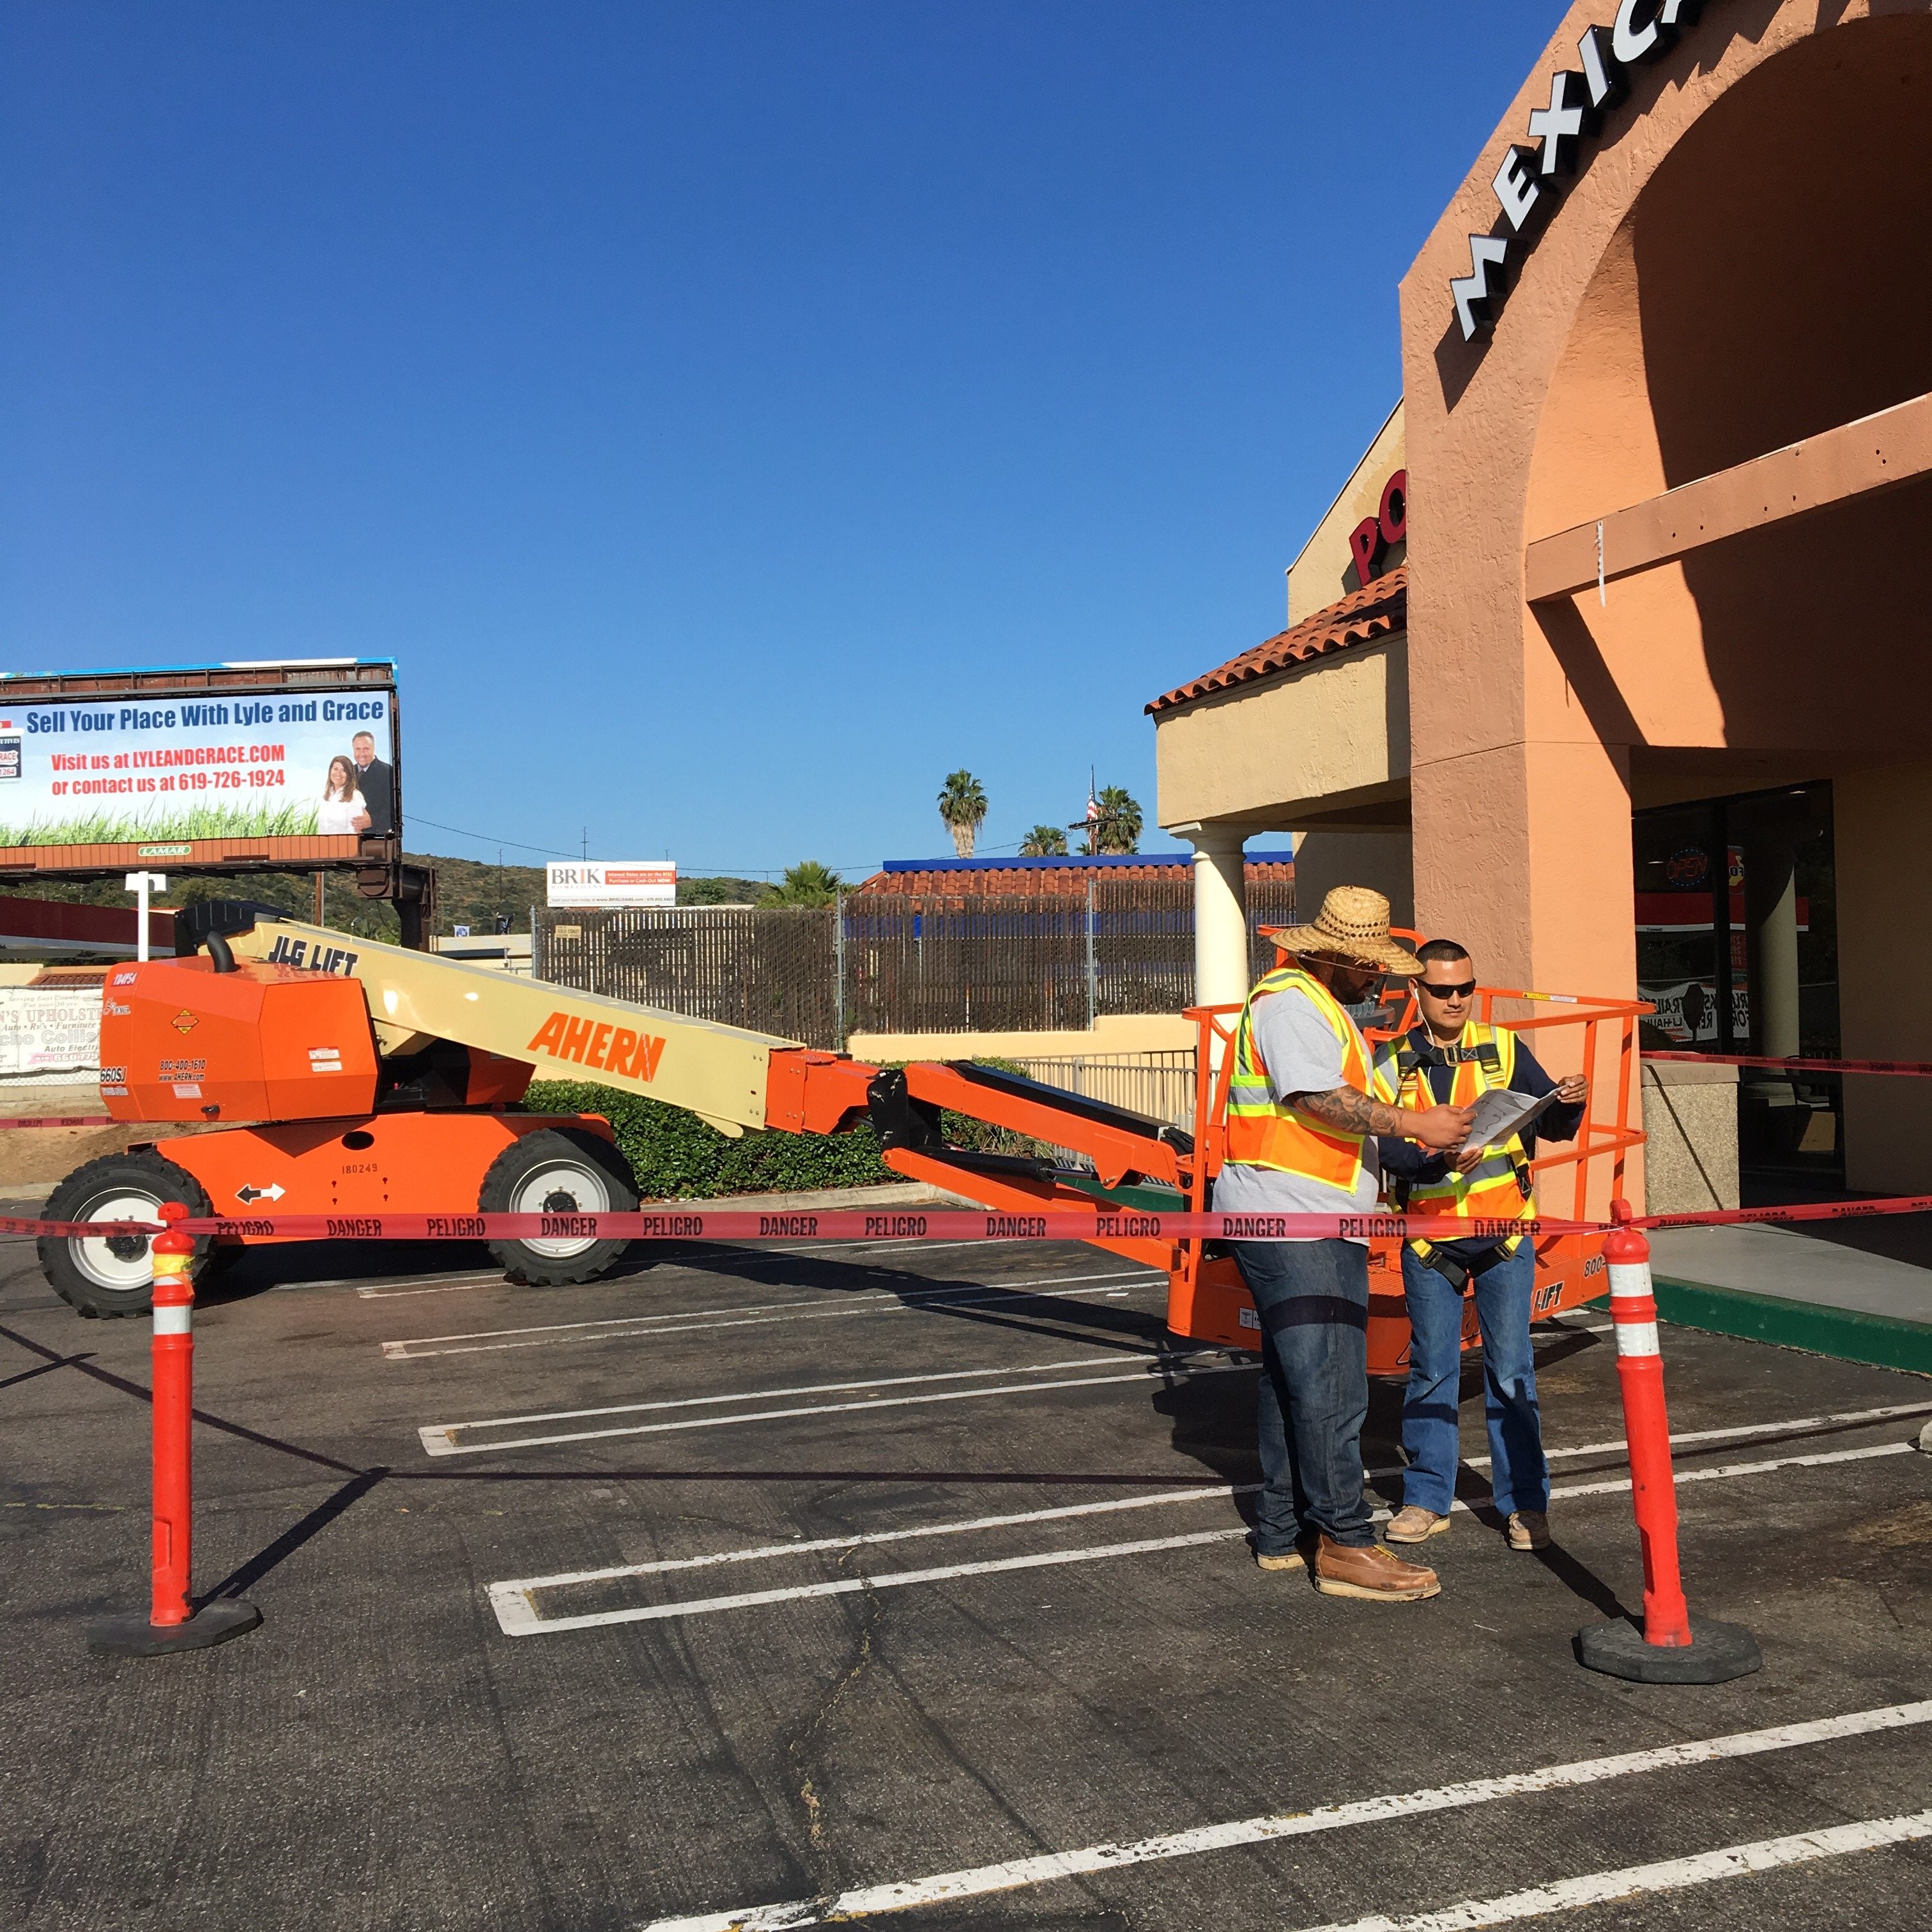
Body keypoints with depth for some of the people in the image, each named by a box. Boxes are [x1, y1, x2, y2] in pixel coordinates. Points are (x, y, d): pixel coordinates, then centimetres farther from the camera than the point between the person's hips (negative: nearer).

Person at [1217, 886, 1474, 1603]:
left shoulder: (1326, 1006, 23)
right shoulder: (1289, 1003, -12)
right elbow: (1321, 1100, -23)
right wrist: (1413, 1124, -21)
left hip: (1320, 1226, 11)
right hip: (1290, 1225, -11)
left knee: (1292, 1377, 14)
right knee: (1328, 1386, -10)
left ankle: (1283, 1531, 22)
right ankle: (1346, 1545, -7)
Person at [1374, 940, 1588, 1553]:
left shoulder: (1504, 1048, 3)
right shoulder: (1392, 1061, 2)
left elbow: (1551, 1125, 0)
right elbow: (1386, 1146, -10)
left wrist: (1569, 1103, -21)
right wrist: (1439, 1161, -27)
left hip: (1502, 1233, 0)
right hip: (1428, 1236, 0)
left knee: (1511, 1370, 3)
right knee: (1431, 1369, 8)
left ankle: (1524, 1502, 14)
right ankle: (1426, 1498, 19)